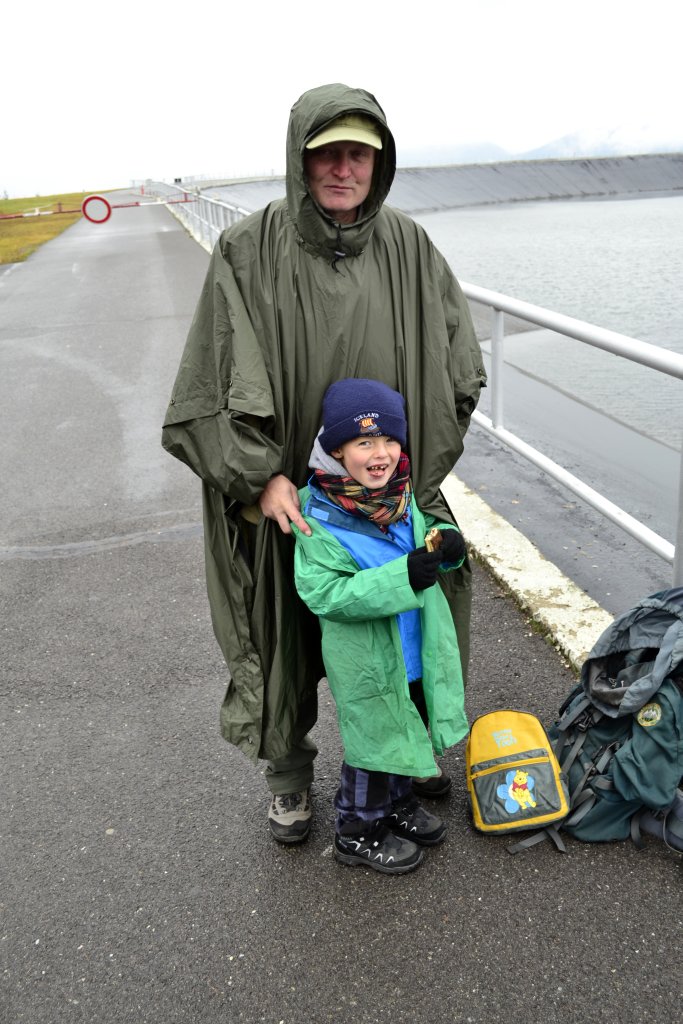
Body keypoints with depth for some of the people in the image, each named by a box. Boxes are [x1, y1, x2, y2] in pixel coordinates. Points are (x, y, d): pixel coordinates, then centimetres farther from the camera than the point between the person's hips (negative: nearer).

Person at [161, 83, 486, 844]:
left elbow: (457, 369, 2)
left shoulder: (408, 247, -2)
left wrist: (416, 470, -4)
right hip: (283, 497, -2)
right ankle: (288, 771, 38)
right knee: (288, 638, 13)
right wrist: (262, 476, -18)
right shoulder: (248, 253, -10)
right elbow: (214, 383, -11)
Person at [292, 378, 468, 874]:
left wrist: (447, 544, -10)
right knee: (374, 739, 11)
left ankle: (399, 804, 51)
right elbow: (326, 593, -28)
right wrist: (402, 577, -35)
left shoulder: (403, 494, -3)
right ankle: (358, 832, 36)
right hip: (367, 663, -6)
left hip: (416, 650, 7)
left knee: (407, 730, 25)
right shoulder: (318, 517, -24)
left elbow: (425, 537, 14)